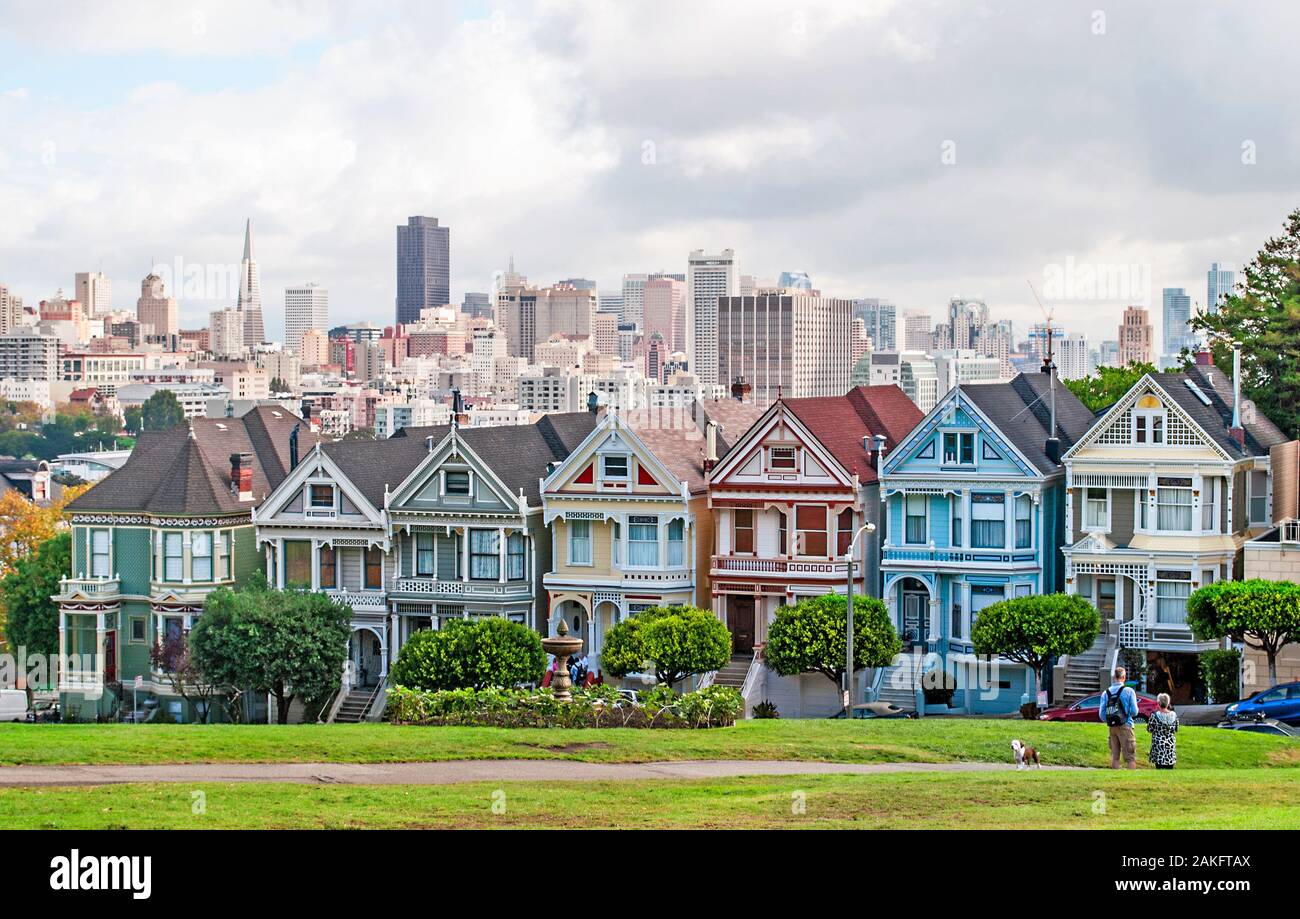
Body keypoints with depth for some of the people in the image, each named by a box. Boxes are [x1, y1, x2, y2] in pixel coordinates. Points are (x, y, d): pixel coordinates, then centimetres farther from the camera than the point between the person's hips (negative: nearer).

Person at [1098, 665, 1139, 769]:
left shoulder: (1106, 693, 4)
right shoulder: (1129, 691, -7)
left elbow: (1101, 715, 3)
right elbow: (1134, 712, -7)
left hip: (1112, 728, 4)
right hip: (1125, 726, -4)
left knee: (1114, 756, 11)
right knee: (1131, 757, -3)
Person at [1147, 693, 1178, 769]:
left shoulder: (1155, 715, -14)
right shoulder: (1173, 715, -2)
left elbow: (1150, 729, -4)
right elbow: (1176, 729, 8)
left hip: (1158, 744, -4)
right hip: (1170, 744, 4)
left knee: (1159, 766, -1)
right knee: (1169, 767, 10)